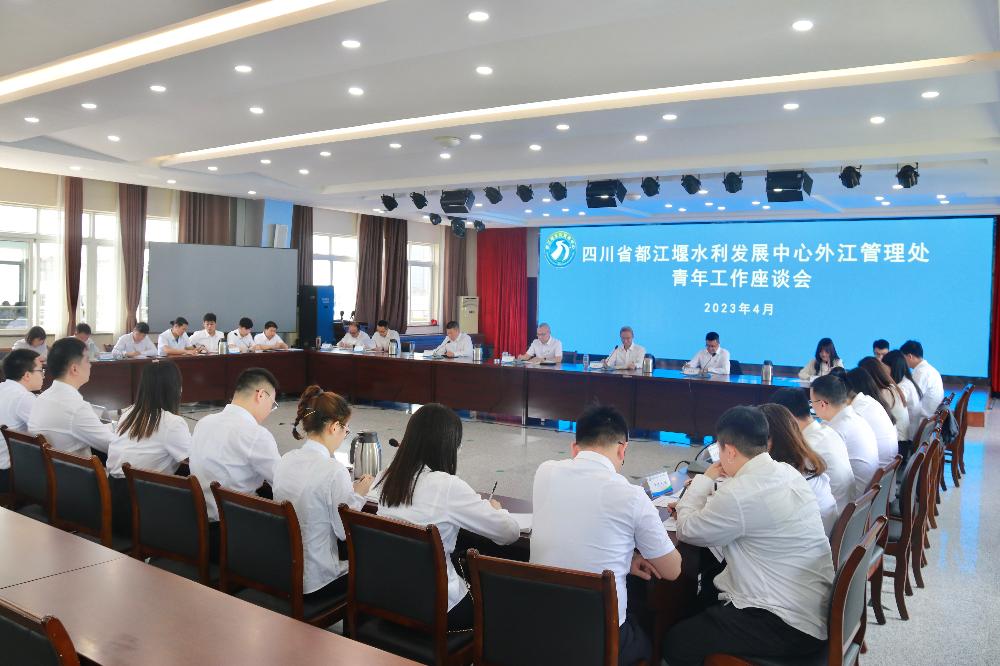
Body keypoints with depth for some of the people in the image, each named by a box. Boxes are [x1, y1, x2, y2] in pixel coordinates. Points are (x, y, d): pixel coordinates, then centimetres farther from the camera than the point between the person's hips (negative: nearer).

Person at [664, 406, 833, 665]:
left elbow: (687, 530, -10)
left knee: (676, 643, -5)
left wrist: (704, 480, 2)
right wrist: (707, 493, 10)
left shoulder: (739, 493, -25)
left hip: (791, 628, -10)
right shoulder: (789, 472, 3)